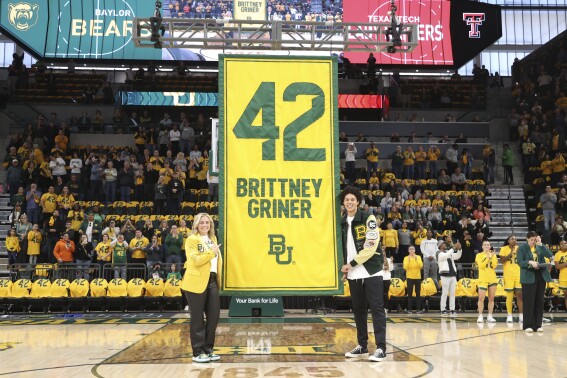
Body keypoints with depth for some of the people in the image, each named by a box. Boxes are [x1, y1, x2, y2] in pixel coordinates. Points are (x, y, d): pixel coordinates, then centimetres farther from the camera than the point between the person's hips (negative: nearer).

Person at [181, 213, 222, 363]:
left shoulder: (213, 239, 17)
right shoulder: (192, 240, -6)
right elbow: (195, 260, -18)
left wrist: (218, 270, 14)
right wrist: (212, 252, -14)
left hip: (212, 281, 7)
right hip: (197, 282, -7)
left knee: (214, 315, 6)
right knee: (198, 319, 1)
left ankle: (208, 349, 19)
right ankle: (198, 352, 10)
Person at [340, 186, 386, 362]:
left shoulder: (368, 219, -7)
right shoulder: (343, 223, 10)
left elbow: (371, 246, -14)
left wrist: (352, 263, -13)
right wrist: (346, 267, 10)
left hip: (371, 271, -6)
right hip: (353, 274, 6)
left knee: (376, 308, -6)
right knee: (358, 309, 10)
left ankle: (380, 348, -5)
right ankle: (362, 345, 19)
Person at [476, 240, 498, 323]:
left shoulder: (493, 255, 11)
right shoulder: (479, 255, 2)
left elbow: (494, 266, -3)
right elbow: (481, 266, -12)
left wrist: (492, 257, -13)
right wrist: (488, 257, -15)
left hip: (492, 279, 3)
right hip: (483, 279, -3)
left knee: (491, 298, 5)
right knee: (481, 298, -7)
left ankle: (490, 316, 11)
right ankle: (480, 316, -1)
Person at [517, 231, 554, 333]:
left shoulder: (540, 247, 9)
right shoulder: (522, 248, -1)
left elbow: (548, 254, -7)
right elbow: (520, 262, -10)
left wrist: (552, 257, -27)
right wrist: (530, 262, -24)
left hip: (541, 276, 4)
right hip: (528, 278, -4)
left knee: (539, 301, 6)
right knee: (529, 301, -3)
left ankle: (538, 324, 14)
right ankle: (528, 325, 3)